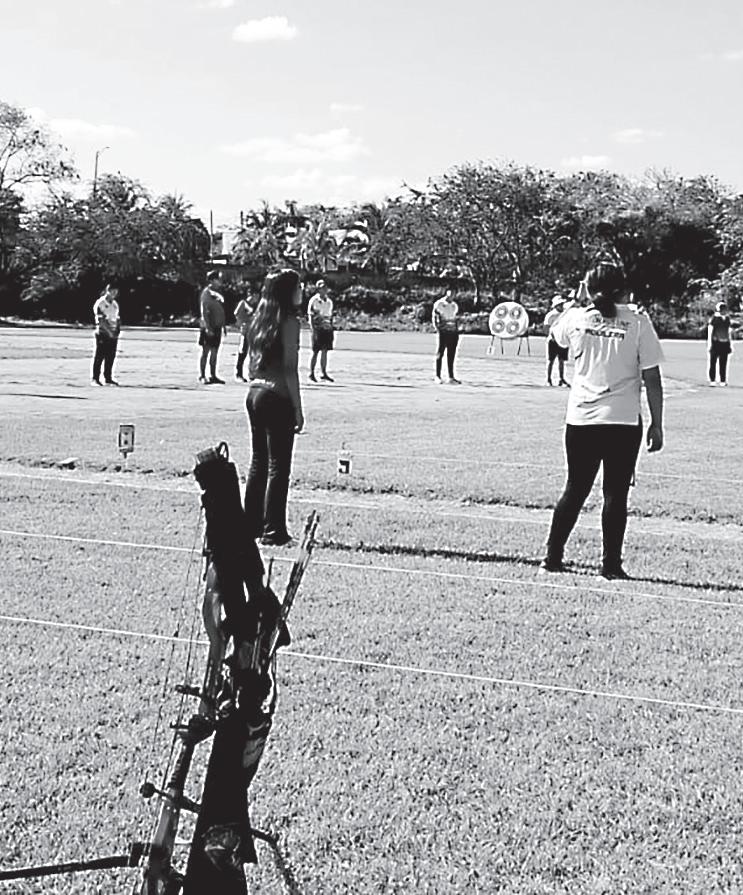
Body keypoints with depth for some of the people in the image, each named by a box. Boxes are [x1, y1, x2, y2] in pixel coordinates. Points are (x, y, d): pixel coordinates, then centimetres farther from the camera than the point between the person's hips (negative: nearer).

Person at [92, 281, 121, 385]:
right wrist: (109, 331, -18)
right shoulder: (100, 303, -8)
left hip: (113, 334, 6)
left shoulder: (115, 304, 14)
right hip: (103, 333, -6)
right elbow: (101, 320, -14)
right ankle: (95, 378, 1)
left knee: (111, 357, 6)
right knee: (99, 356, -3)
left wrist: (117, 329, 1)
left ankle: (108, 378, 12)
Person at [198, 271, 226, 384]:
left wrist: (223, 326, 16)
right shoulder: (206, 293, -10)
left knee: (214, 352, 9)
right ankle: (202, 376, 1)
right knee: (205, 351, -3)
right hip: (209, 327, -8)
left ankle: (213, 376, 14)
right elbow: (204, 312, -16)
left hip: (217, 327, 8)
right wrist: (207, 327, -22)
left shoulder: (217, 294, 15)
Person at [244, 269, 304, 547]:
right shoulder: (289, 321, -11)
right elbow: (289, 369, -14)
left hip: (254, 393, 8)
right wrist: (298, 409, -11)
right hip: (277, 397, -8)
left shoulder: (259, 319, 11)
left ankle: (251, 525, 19)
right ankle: (273, 530, 0)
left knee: (258, 462, 14)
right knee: (278, 466, -2)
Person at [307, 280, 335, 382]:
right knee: (315, 352, -1)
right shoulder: (314, 300, -5)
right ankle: (311, 373, 7)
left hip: (327, 328, 5)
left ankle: (323, 373, 10)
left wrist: (331, 328, 14)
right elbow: (310, 316, -7)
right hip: (318, 328, -5)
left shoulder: (329, 301, 13)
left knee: (325, 351, 5)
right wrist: (313, 330, -14)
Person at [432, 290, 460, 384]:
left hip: (453, 333, 5)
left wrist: (457, 330, 11)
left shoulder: (455, 305, 15)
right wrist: (437, 329, -11)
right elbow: (435, 318, -2)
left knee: (451, 356, 6)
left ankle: (451, 377, 8)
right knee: (440, 354, 0)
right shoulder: (439, 304, -2)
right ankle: (437, 376, 6)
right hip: (443, 332, -5)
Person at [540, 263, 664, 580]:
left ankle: (552, 557, 18)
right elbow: (652, 378, -5)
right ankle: (611, 564, 6)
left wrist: (577, 300, 26)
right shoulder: (638, 322, -6)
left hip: (581, 419, 3)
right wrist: (656, 424, 1)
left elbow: (555, 333, 25)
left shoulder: (576, 317, -1)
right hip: (624, 421, -3)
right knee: (615, 494, 5)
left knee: (574, 490, 15)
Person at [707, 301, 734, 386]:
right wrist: (709, 344, -10)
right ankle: (712, 380, 2)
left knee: (723, 363, 5)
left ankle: (723, 381, 10)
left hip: (725, 344, 5)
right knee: (713, 362, -2)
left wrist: (730, 344, 16)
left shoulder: (727, 319, 12)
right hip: (715, 343, -5)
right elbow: (710, 332, -5)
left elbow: (729, 332, 18)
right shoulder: (714, 318, -5)